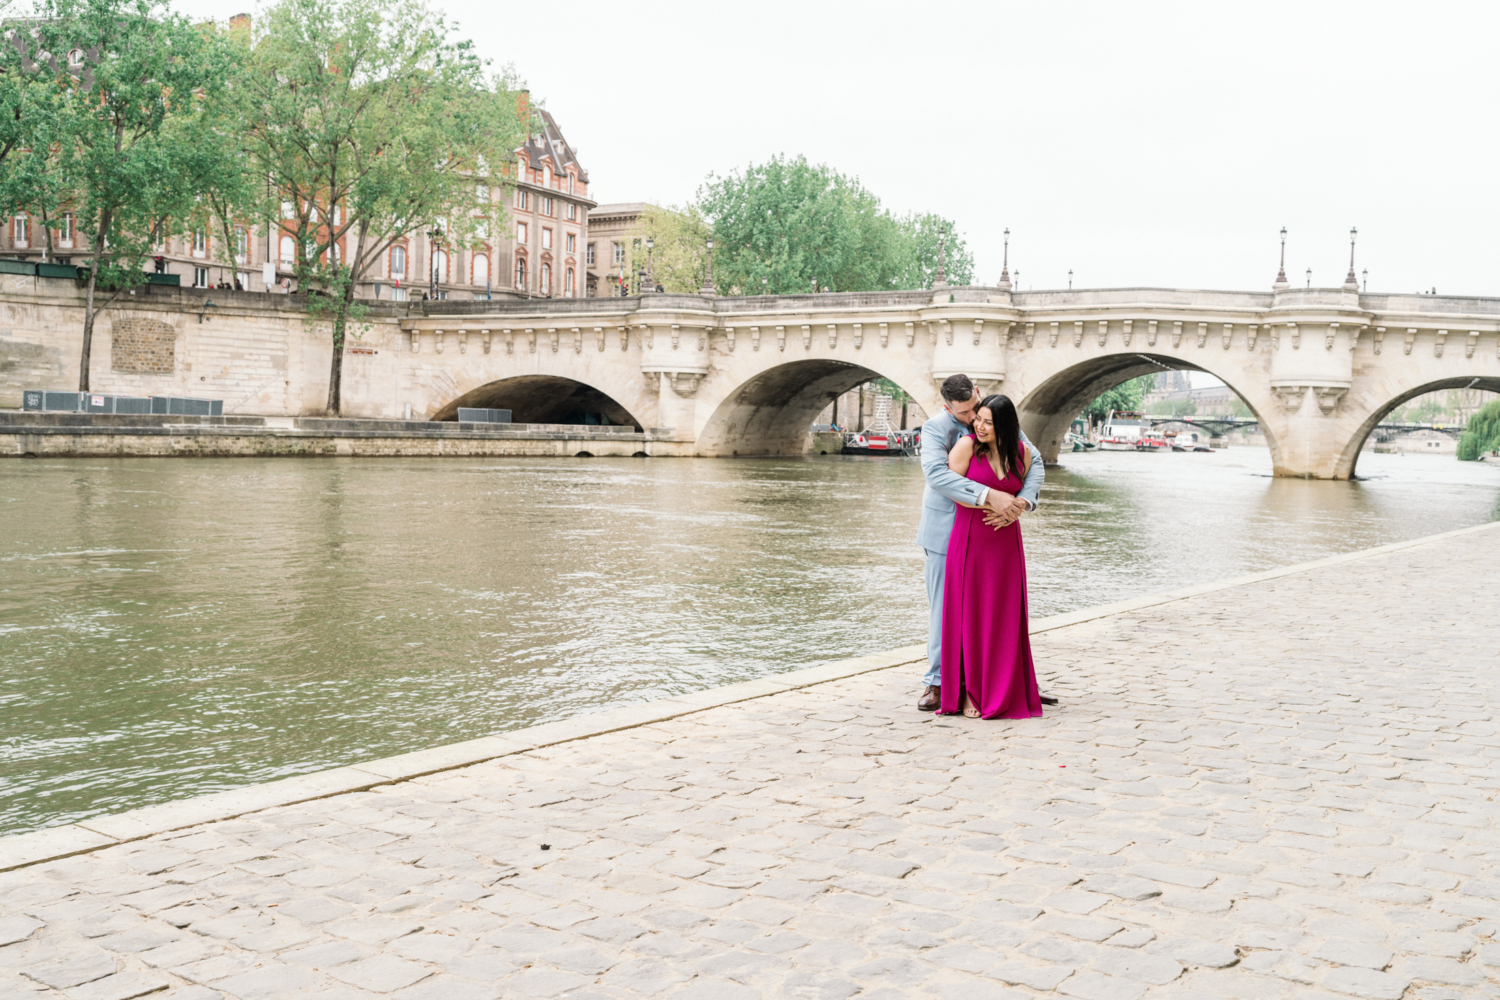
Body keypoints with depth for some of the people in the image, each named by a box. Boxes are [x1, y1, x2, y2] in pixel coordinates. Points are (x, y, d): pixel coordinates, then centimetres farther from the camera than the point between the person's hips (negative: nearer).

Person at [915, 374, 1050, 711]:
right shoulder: (934, 429, -14)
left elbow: (1034, 460, -6)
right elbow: (936, 474, -31)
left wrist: (1022, 502, -25)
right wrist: (990, 496, -39)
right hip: (947, 529, -3)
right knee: (943, 607, 4)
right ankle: (938, 682, 15)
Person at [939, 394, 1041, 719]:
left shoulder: (1022, 452, 2)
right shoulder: (966, 445, -8)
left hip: (1006, 542, 3)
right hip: (970, 539, -3)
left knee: (1005, 617, 4)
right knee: (969, 615, 0)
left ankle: (1003, 694, 14)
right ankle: (969, 693, 9)